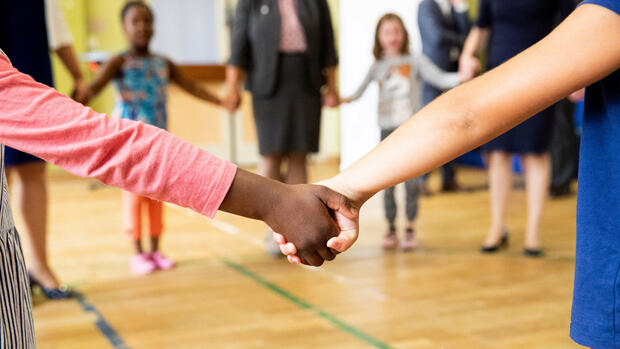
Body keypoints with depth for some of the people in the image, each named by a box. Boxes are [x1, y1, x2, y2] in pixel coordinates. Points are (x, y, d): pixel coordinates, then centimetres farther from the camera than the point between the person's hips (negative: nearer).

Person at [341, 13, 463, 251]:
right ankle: (391, 229, 15)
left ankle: (410, 229, 11)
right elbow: (359, 92, 3)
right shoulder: (377, 67, 8)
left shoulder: (415, 62, 3)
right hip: (387, 130, 2)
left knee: (412, 181, -2)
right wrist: (343, 99, -15)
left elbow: (441, 79, -4)